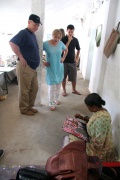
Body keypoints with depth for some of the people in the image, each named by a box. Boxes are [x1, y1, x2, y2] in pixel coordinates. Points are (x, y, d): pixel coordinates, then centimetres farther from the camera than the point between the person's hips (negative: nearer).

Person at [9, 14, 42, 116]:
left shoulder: (33, 35, 17)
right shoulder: (24, 33, -11)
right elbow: (12, 43, -26)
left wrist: (37, 60, 17)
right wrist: (21, 57, -22)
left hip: (33, 67, 9)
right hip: (25, 67, -9)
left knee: (34, 88, 14)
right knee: (24, 90, 1)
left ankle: (30, 106, 28)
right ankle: (24, 109, 16)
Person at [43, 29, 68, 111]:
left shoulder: (60, 43, -1)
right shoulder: (46, 44, -14)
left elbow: (66, 50, 19)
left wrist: (63, 58, 8)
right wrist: (43, 62, -10)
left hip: (59, 67, 5)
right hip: (51, 68, -4)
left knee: (58, 84, 14)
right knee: (52, 86, -5)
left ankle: (56, 99, 34)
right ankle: (52, 104, 7)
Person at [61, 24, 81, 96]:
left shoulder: (75, 40, 5)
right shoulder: (63, 39, -6)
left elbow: (78, 49, 17)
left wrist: (77, 57, 4)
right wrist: (69, 41, -20)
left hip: (72, 61, 3)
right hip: (64, 61, -3)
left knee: (74, 77, 8)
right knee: (63, 77, 6)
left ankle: (74, 90, 26)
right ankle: (64, 90, 21)